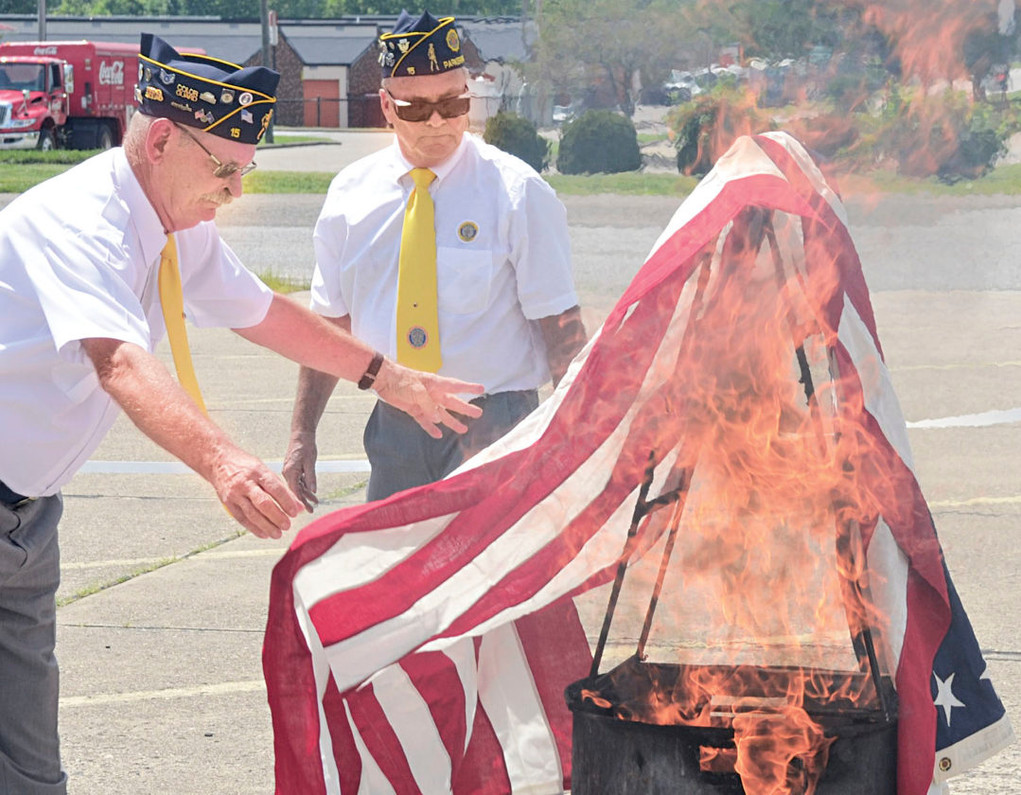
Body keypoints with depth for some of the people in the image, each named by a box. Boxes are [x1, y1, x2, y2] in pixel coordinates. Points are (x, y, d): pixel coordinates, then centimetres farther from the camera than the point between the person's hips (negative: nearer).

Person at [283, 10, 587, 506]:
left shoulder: (516, 192, -3)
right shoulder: (350, 195, 8)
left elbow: (561, 328, -4)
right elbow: (330, 325, 14)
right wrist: (302, 436, 9)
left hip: (494, 428, -4)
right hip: (395, 427, 4)